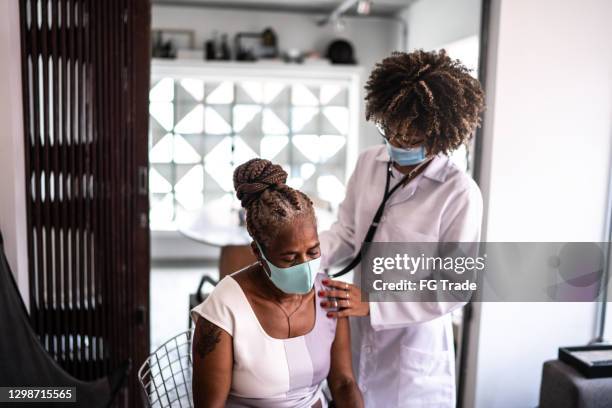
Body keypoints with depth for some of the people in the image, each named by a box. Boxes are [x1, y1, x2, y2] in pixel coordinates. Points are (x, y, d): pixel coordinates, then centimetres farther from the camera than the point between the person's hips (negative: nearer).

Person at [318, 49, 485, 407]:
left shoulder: (460, 194, -21)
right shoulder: (369, 162, -4)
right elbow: (347, 232, 4)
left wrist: (372, 303, -24)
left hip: (413, 346, -4)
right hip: (359, 336, 5)